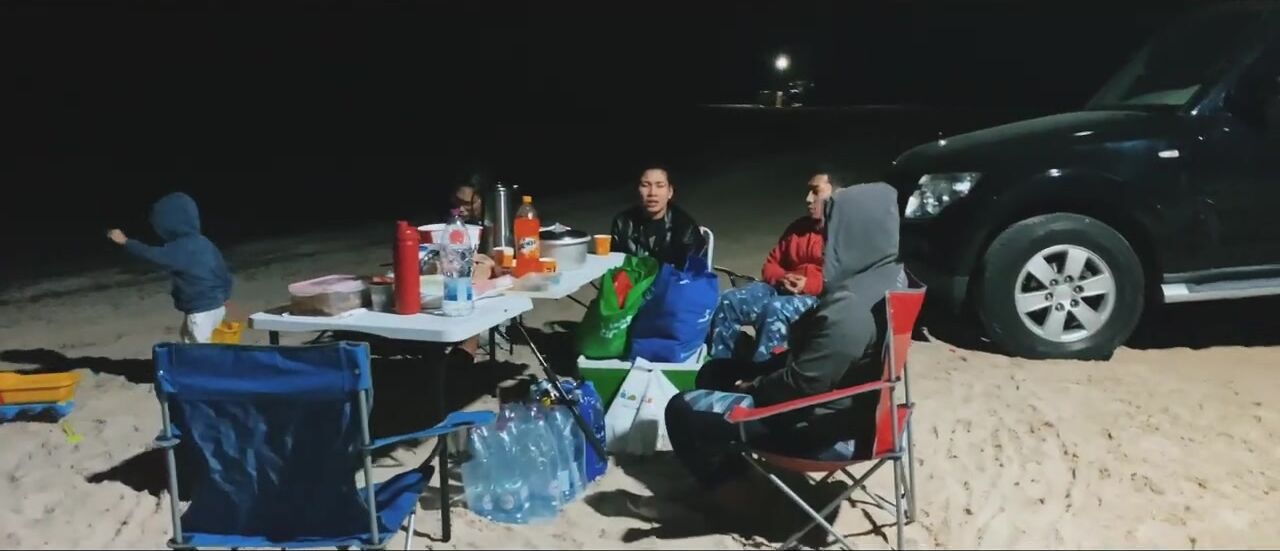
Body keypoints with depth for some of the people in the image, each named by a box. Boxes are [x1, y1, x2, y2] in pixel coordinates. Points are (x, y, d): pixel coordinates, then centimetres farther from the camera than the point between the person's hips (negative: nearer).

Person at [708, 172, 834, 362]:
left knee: (776, 309, -37)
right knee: (729, 300, -13)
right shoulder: (799, 227, 21)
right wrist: (781, 278, -2)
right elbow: (771, 264, 22)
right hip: (782, 291, 7)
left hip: (823, 300, -7)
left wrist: (811, 285, -23)